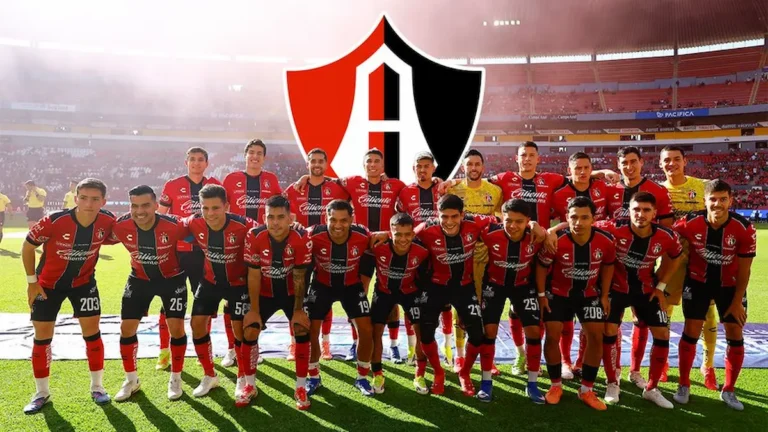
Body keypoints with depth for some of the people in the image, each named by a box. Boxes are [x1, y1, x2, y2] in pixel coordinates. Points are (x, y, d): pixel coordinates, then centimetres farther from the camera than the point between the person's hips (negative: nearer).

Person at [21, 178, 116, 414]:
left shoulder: (108, 221, -21)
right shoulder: (53, 221, -30)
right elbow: (28, 246, -12)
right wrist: (32, 281, -9)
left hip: (83, 281, 2)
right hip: (48, 283, -1)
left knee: (91, 330, -1)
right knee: (42, 336, 4)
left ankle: (97, 387, 14)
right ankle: (42, 393, 21)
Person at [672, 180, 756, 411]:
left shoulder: (745, 230, -22)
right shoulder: (689, 223, -23)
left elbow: (744, 270, -12)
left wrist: (737, 301, -8)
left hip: (729, 284, 1)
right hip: (698, 281, -1)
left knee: (735, 334, 3)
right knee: (691, 331, -2)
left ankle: (729, 390, 20)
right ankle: (683, 385, 13)